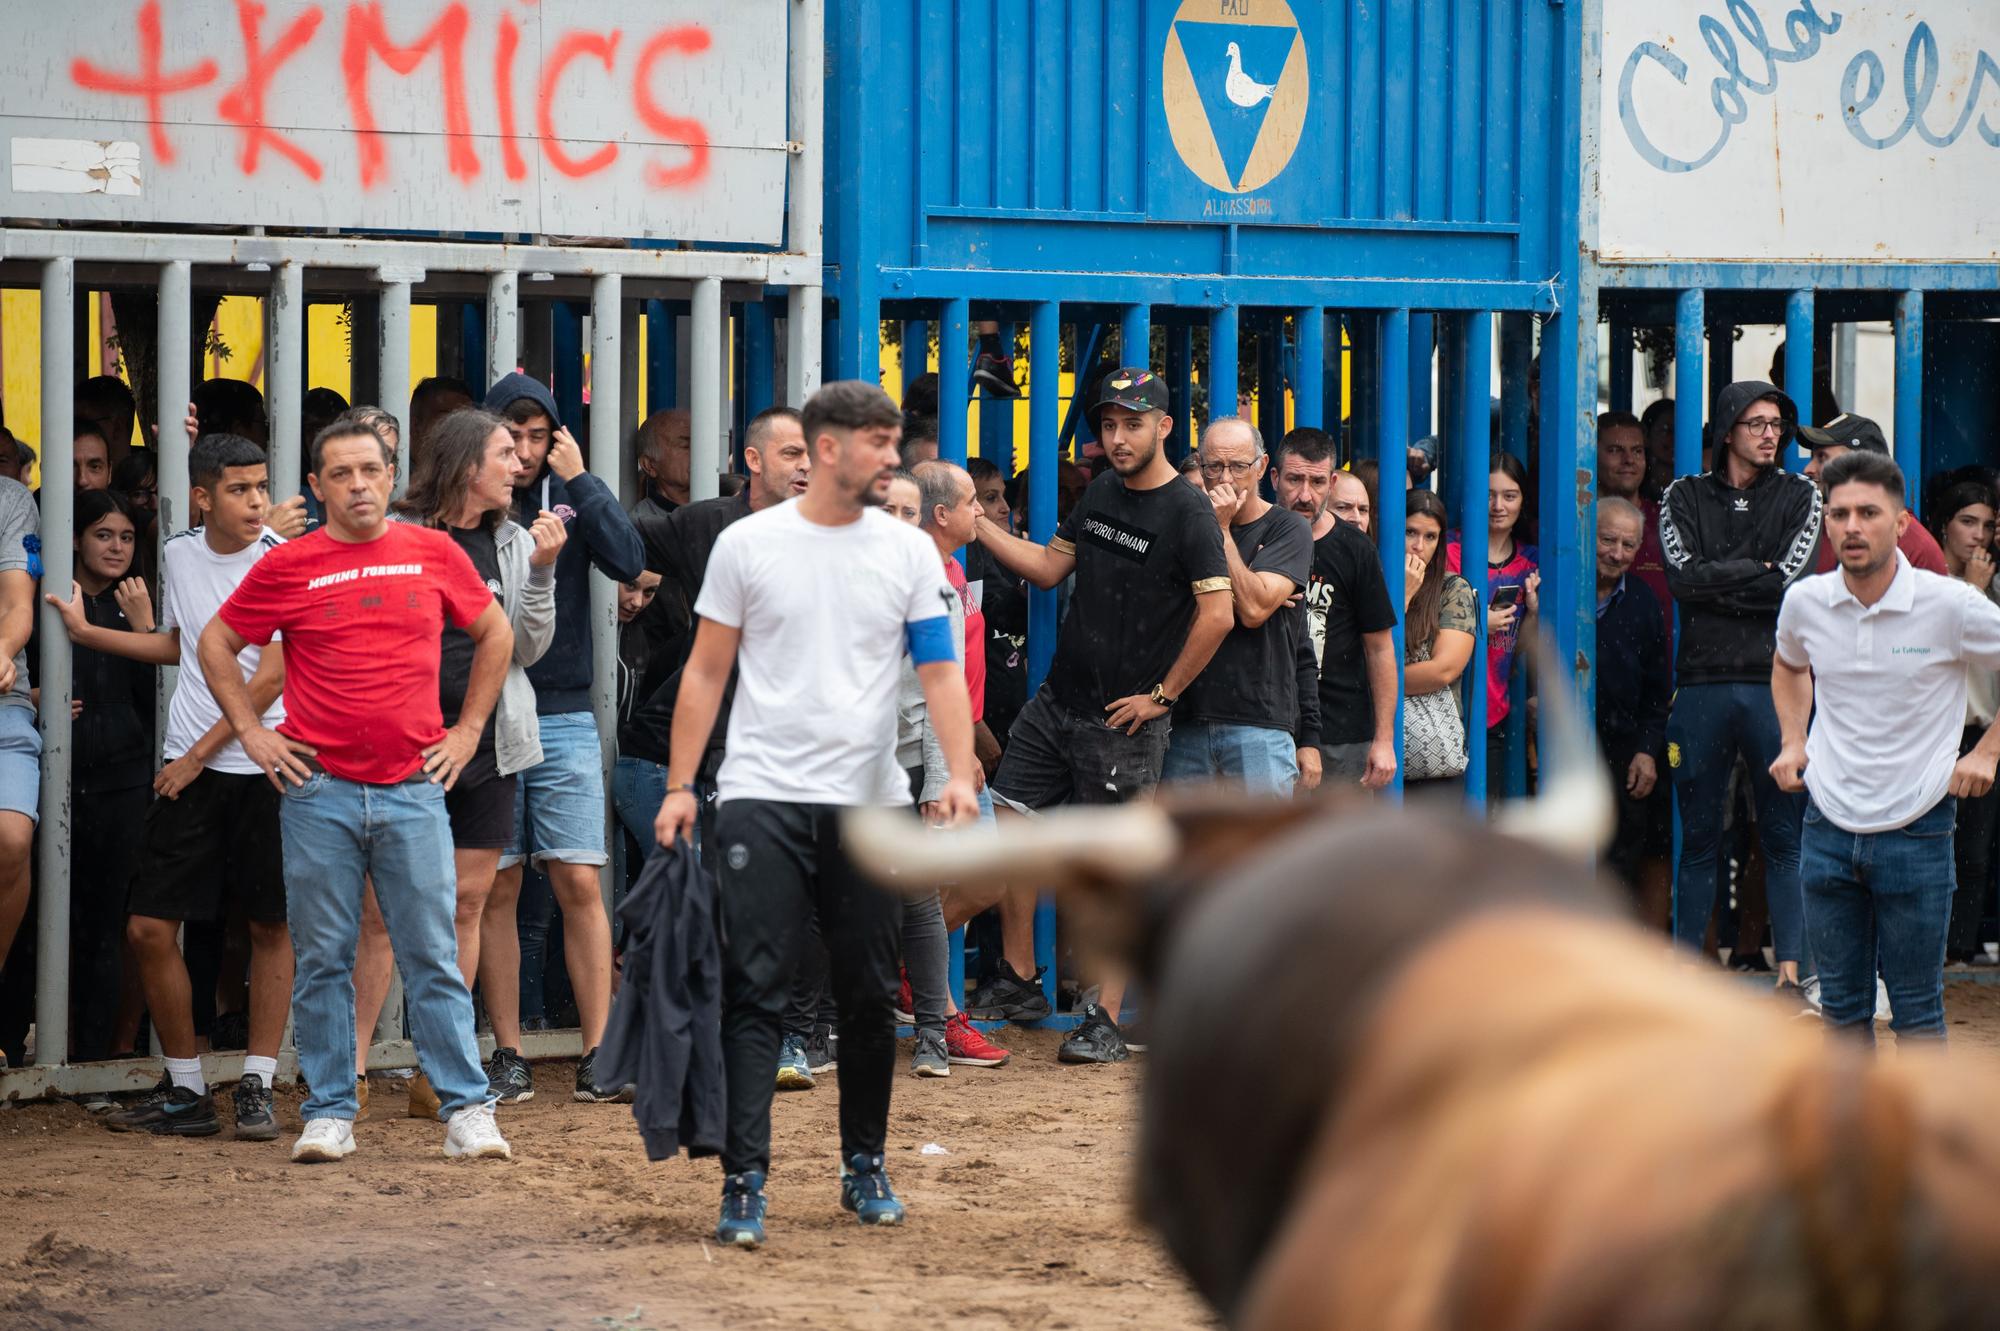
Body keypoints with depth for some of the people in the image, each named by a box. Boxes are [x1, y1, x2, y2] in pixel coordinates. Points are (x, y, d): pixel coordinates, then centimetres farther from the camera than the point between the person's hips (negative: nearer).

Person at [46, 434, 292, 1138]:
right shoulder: (179, 554, 9)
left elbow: (271, 677, -12)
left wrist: (201, 753, -9)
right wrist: (87, 632, 28)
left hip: (264, 766, -5)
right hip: (188, 765, 5)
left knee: (271, 926, 1)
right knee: (148, 926, -1)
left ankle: (257, 1089, 11)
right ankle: (186, 1091, 10)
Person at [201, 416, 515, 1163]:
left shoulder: (433, 554, 6)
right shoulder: (288, 567, 2)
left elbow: (495, 633, 19)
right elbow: (216, 644, 12)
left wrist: (469, 727, 12)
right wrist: (251, 732, 5)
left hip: (413, 789, 0)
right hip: (320, 791, 0)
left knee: (432, 958, 0)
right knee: (323, 959, 4)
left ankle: (468, 1110, 1)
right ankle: (328, 1114, 10)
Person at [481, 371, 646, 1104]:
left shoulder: (571, 498, 6)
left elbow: (630, 561, -8)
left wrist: (582, 480, -10)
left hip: (565, 719, 1)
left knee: (580, 885, -3)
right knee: (497, 891, 3)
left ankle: (598, 1053, 0)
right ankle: (508, 1055, 9)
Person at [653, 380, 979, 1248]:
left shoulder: (910, 552, 4)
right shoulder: (748, 545, 0)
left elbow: (940, 671, 1)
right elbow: (706, 672, 4)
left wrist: (959, 773, -14)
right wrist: (680, 786, -2)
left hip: (870, 805, 2)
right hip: (764, 797, -2)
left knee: (869, 997, 9)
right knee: (754, 991, -8)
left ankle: (865, 1168, 23)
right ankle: (744, 1183, -9)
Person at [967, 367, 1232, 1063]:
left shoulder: (1188, 512, -14)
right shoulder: (1101, 493, 10)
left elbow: (1218, 614, -20)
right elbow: (1049, 568, 19)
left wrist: (1162, 695, -16)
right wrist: (976, 523, 12)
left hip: (1123, 720, -8)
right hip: (1057, 701, 8)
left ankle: (1107, 1022, 4)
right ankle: (1018, 985, 22)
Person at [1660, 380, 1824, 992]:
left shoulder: (1799, 496, 7)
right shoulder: (1684, 498, 9)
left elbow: (1790, 582, -6)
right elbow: (1683, 577, -6)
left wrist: (1716, 584, -5)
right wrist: (1756, 571, -5)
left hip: (1775, 684, -1)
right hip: (1702, 684, 1)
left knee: (1785, 837, -1)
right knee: (1697, 836, 6)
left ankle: (1793, 965, -1)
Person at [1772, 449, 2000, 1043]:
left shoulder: (1951, 606, -13)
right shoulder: (1805, 602, 0)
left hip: (1916, 831, -3)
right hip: (1828, 830, 3)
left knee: (1916, 1010, 3)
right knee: (1841, 1005, 10)